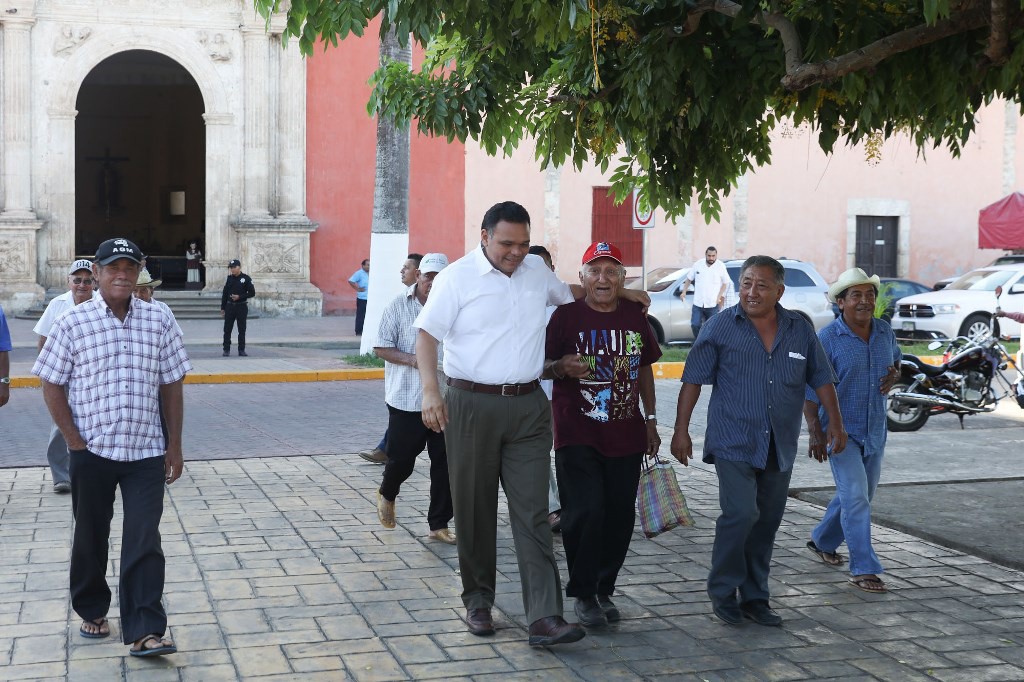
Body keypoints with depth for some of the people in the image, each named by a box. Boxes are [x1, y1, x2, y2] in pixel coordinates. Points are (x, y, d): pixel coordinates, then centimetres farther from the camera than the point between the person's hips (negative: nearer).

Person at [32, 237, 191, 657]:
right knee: (90, 538, 14)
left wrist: (174, 446, 5)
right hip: (92, 452, 0)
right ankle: (92, 611, 33)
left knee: (144, 541, -5)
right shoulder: (73, 323, -3)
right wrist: (74, 441, -5)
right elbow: (52, 387, 1)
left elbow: (171, 386, 7)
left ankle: (143, 631, -4)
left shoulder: (158, 321, 2)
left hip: (146, 452, 0)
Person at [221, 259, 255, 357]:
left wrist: (239, 297, -15)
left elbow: (252, 293, -4)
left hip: (242, 307, -3)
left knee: (242, 330, 2)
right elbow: (224, 294, 12)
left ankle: (241, 350, 10)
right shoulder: (229, 279, 8)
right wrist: (223, 308, 9)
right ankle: (226, 349, 6)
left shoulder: (246, 279, -3)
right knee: (227, 329, 0)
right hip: (230, 306, 3)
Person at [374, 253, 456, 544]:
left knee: (444, 464, 3)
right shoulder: (398, 307, -2)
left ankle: (439, 524, 15)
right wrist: (412, 359, -17)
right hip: (406, 398, -2)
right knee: (401, 458, 6)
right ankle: (387, 495, 40)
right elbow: (381, 348, -2)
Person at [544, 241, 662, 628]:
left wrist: (650, 420, 17)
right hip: (578, 435, -4)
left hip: (626, 436, 4)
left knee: (620, 516, 6)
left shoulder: (635, 317, 9)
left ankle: (604, 590, 21)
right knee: (585, 512, -10)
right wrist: (562, 367, -23)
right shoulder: (566, 316, -3)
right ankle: (583, 594, 6)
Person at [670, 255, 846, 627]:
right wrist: (681, 429, -6)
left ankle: (754, 598, 21)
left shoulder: (800, 330, 7)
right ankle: (723, 591, 2)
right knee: (740, 515, -16)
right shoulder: (721, 327, -3)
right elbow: (693, 379, -2)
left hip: (780, 447, 4)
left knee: (767, 523, 9)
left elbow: (821, 379, 14)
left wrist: (835, 423, 8)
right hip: (733, 443, -4)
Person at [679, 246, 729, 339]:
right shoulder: (698, 264, 1)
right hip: (698, 303, 1)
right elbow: (689, 279, 11)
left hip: (712, 304, -1)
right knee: (695, 325, -4)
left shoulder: (721, 266, -3)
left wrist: (719, 296, -8)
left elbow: (725, 283, 3)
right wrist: (684, 292, 1)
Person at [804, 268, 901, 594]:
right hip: (840, 430, -7)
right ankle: (863, 568, -7)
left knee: (858, 495, 18)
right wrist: (815, 433, -24)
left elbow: (896, 359, 23)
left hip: (875, 430, 7)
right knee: (855, 497, -12)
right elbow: (809, 389, -16)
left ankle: (823, 541, 39)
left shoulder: (884, 331, 3)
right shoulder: (827, 339, -15)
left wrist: (894, 374, -3)